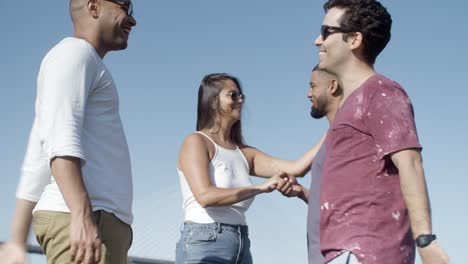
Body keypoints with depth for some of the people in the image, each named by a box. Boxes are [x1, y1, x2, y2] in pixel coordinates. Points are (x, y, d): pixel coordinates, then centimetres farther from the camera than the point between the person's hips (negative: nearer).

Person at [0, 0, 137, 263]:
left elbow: (36, 165, 26)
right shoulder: (74, 52, 2)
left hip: (93, 223, 9)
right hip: (87, 220, -9)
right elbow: (61, 137, -16)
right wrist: (82, 215, -28)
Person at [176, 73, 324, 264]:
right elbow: (205, 196, -18)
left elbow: (297, 168, 7)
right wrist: (261, 187, -18)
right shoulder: (195, 142, -2)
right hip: (204, 247, -7)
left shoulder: (244, 153, 17)